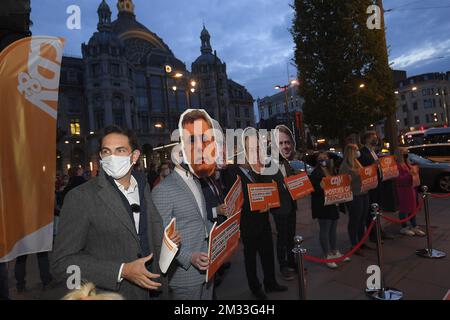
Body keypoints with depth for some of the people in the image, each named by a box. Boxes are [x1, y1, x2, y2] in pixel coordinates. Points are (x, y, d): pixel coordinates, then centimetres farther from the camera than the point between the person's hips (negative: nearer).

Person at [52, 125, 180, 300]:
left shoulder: (143, 186, 0)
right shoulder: (80, 197, -17)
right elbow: (63, 261, -15)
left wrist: (167, 239, -6)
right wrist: (122, 271, -23)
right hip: (111, 292, -5)